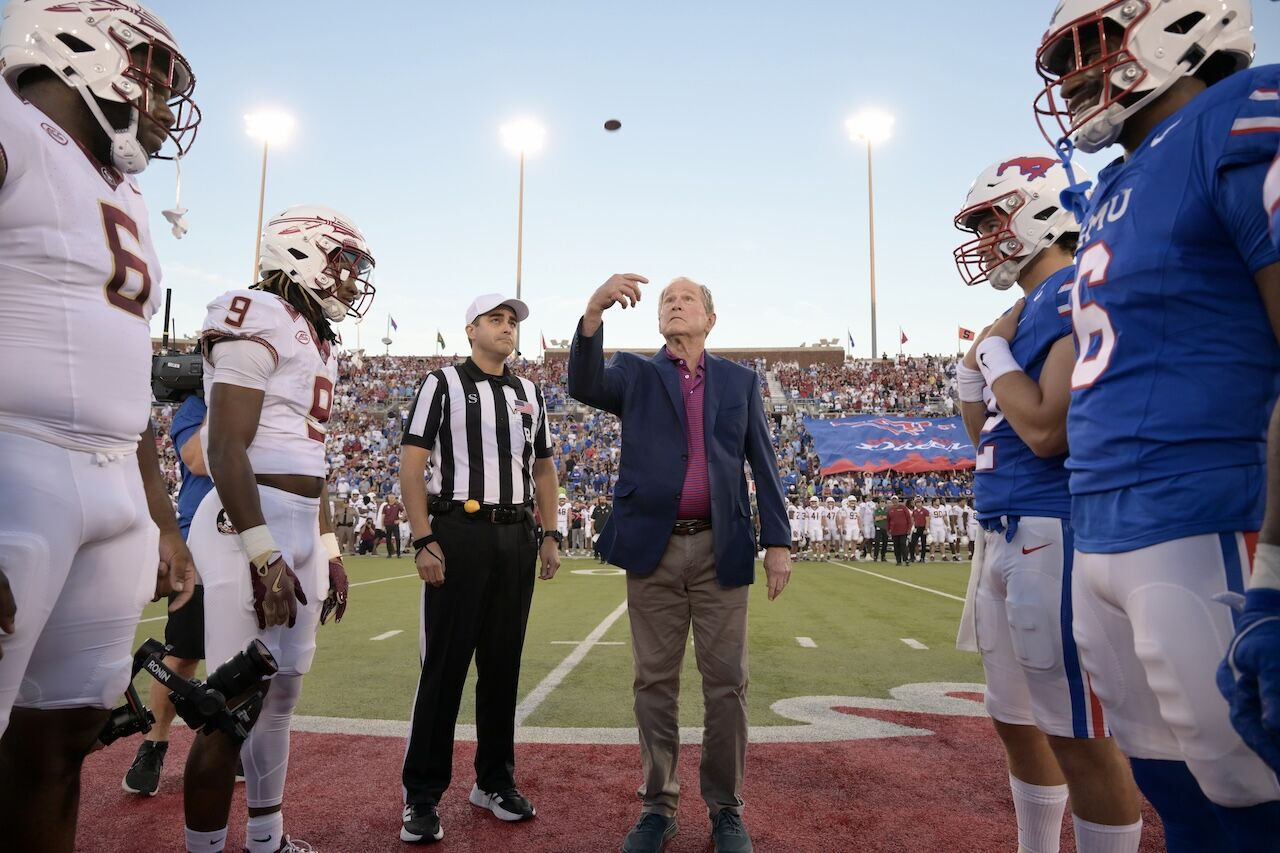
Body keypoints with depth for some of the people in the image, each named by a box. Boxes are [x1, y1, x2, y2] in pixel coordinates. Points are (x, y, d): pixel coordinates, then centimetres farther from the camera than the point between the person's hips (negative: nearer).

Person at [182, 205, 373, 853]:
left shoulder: (316, 339, 18)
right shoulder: (260, 318, -9)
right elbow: (226, 448, -17)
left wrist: (328, 549, 20)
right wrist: (264, 555, -21)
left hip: (302, 526, 10)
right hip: (252, 523, -9)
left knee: (280, 694, 17)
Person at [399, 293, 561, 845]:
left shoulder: (530, 393, 16)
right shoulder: (443, 384, 1)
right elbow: (411, 464, -5)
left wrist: (550, 536, 11)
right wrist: (423, 541, -13)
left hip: (517, 537, 5)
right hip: (459, 534, -4)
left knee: (503, 664, 11)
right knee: (444, 666, -1)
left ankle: (494, 781, 25)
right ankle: (422, 796, 12)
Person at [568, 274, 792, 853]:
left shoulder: (741, 380, 11)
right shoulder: (635, 374, 8)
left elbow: (763, 465, 9)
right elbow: (584, 386, -14)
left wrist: (778, 542, 1)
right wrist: (594, 311, -29)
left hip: (721, 550, 1)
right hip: (653, 548, 0)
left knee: (726, 684, 6)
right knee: (655, 683, 9)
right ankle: (657, 806, 23)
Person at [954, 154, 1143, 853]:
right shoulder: (1025, 311, 17)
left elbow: (1047, 430, -23)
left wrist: (995, 356, -9)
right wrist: (975, 364, 9)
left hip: (1055, 531, -10)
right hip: (1007, 535, 10)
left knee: (1079, 735, 0)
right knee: (1017, 720, 20)